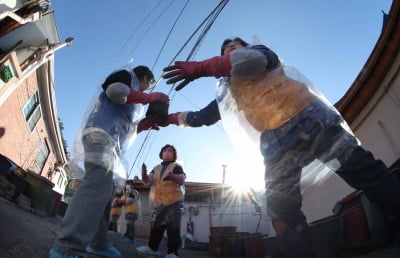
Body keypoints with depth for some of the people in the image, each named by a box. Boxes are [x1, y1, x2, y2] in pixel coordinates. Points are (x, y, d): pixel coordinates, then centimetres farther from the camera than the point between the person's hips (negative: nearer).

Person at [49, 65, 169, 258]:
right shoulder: (127, 75, 12)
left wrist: (142, 125, 18)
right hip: (100, 133, -10)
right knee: (98, 184, -27)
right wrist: (150, 97, -5)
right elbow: (114, 89, -12)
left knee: (105, 192, 7)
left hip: (112, 142, 10)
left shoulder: (132, 97, 35)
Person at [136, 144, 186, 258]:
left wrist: (172, 176, -38)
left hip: (174, 202, -5)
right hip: (159, 203, 5)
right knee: (155, 225, 14)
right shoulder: (156, 168, 15)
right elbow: (147, 181, 3)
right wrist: (144, 173, -20)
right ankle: (152, 247, 28)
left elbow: (182, 180, -16)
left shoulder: (176, 166, 0)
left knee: (173, 227, -9)